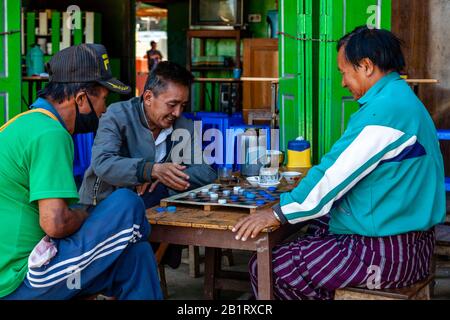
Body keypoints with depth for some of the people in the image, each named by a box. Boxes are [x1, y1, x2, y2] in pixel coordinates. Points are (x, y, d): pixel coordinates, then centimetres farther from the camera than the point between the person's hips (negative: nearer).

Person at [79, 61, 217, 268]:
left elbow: (209, 171, -5)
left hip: (149, 207, 3)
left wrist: (163, 177, -23)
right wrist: (152, 170, -38)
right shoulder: (118, 115, -7)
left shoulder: (184, 127, 6)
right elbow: (102, 162, -24)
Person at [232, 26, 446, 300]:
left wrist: (279, 213, -13)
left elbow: (338, 171, -21)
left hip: (387, 253, -11)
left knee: (266, 268, -10)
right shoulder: (399, 98, 14)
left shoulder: (386, 108, -20)